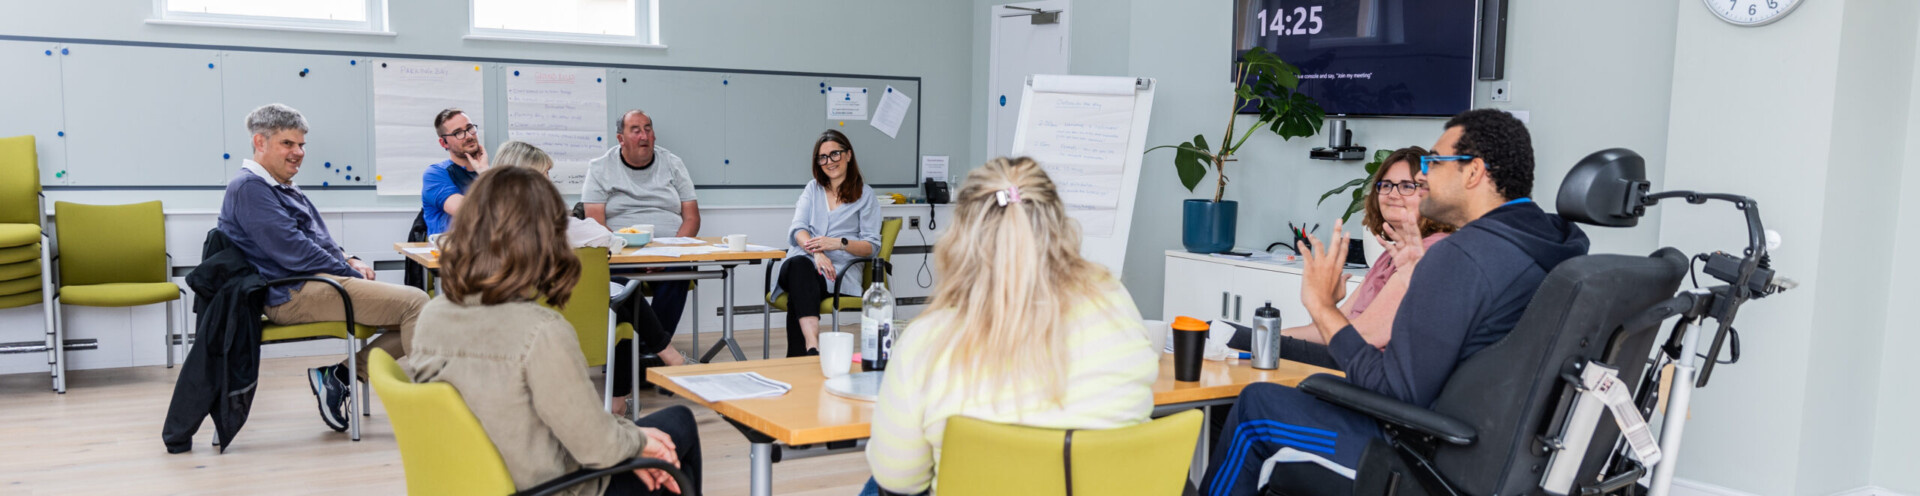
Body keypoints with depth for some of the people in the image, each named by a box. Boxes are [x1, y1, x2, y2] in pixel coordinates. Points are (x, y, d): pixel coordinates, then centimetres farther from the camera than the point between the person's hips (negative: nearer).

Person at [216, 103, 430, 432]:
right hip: (294, 295, -11)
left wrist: (349, 260, 7)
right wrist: (352, 274, -10)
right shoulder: (249, 188, -9)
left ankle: (343, 372, 1)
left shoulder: (284, 188, 23)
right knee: (414, 303, -21)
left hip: (315, 283, 11)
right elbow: (294, 252, -17)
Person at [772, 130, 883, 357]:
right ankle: (813, 345, -57)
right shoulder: (813, 189, 25)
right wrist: (816, 251, -15)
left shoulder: (865, 195, 14)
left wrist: (839, 243, -15)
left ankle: (799, 357, -43)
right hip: (803, 261, 2)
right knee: (799, 265, -38)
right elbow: (797, 229, 8)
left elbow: (872, 246, 6)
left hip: (839, 271, -2)